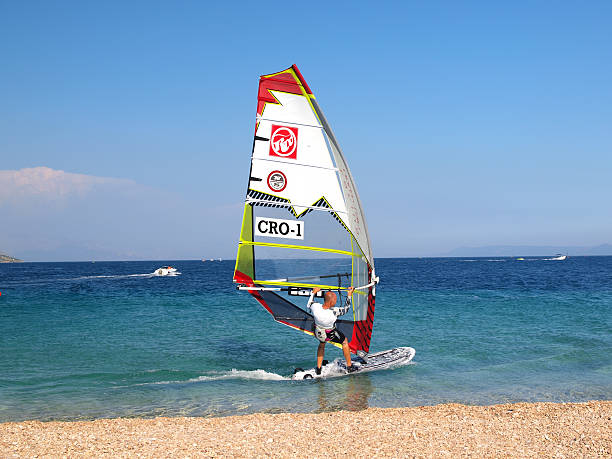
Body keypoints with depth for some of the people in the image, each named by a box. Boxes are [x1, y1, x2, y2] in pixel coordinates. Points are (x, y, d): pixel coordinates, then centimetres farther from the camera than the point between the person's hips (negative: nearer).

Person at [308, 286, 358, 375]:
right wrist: (349, 295, -10)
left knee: (322, 344, 36)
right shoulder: (333, 312, -39)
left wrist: (313, 292, 6)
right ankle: (349, 367, 33)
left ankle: (318, 369, 37)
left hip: (318, 333, 4)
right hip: (330, 335, -4)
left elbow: (308, 305, -3)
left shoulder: (315, 306, -30)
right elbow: (346, 308, -19)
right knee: (345, 341, 25)